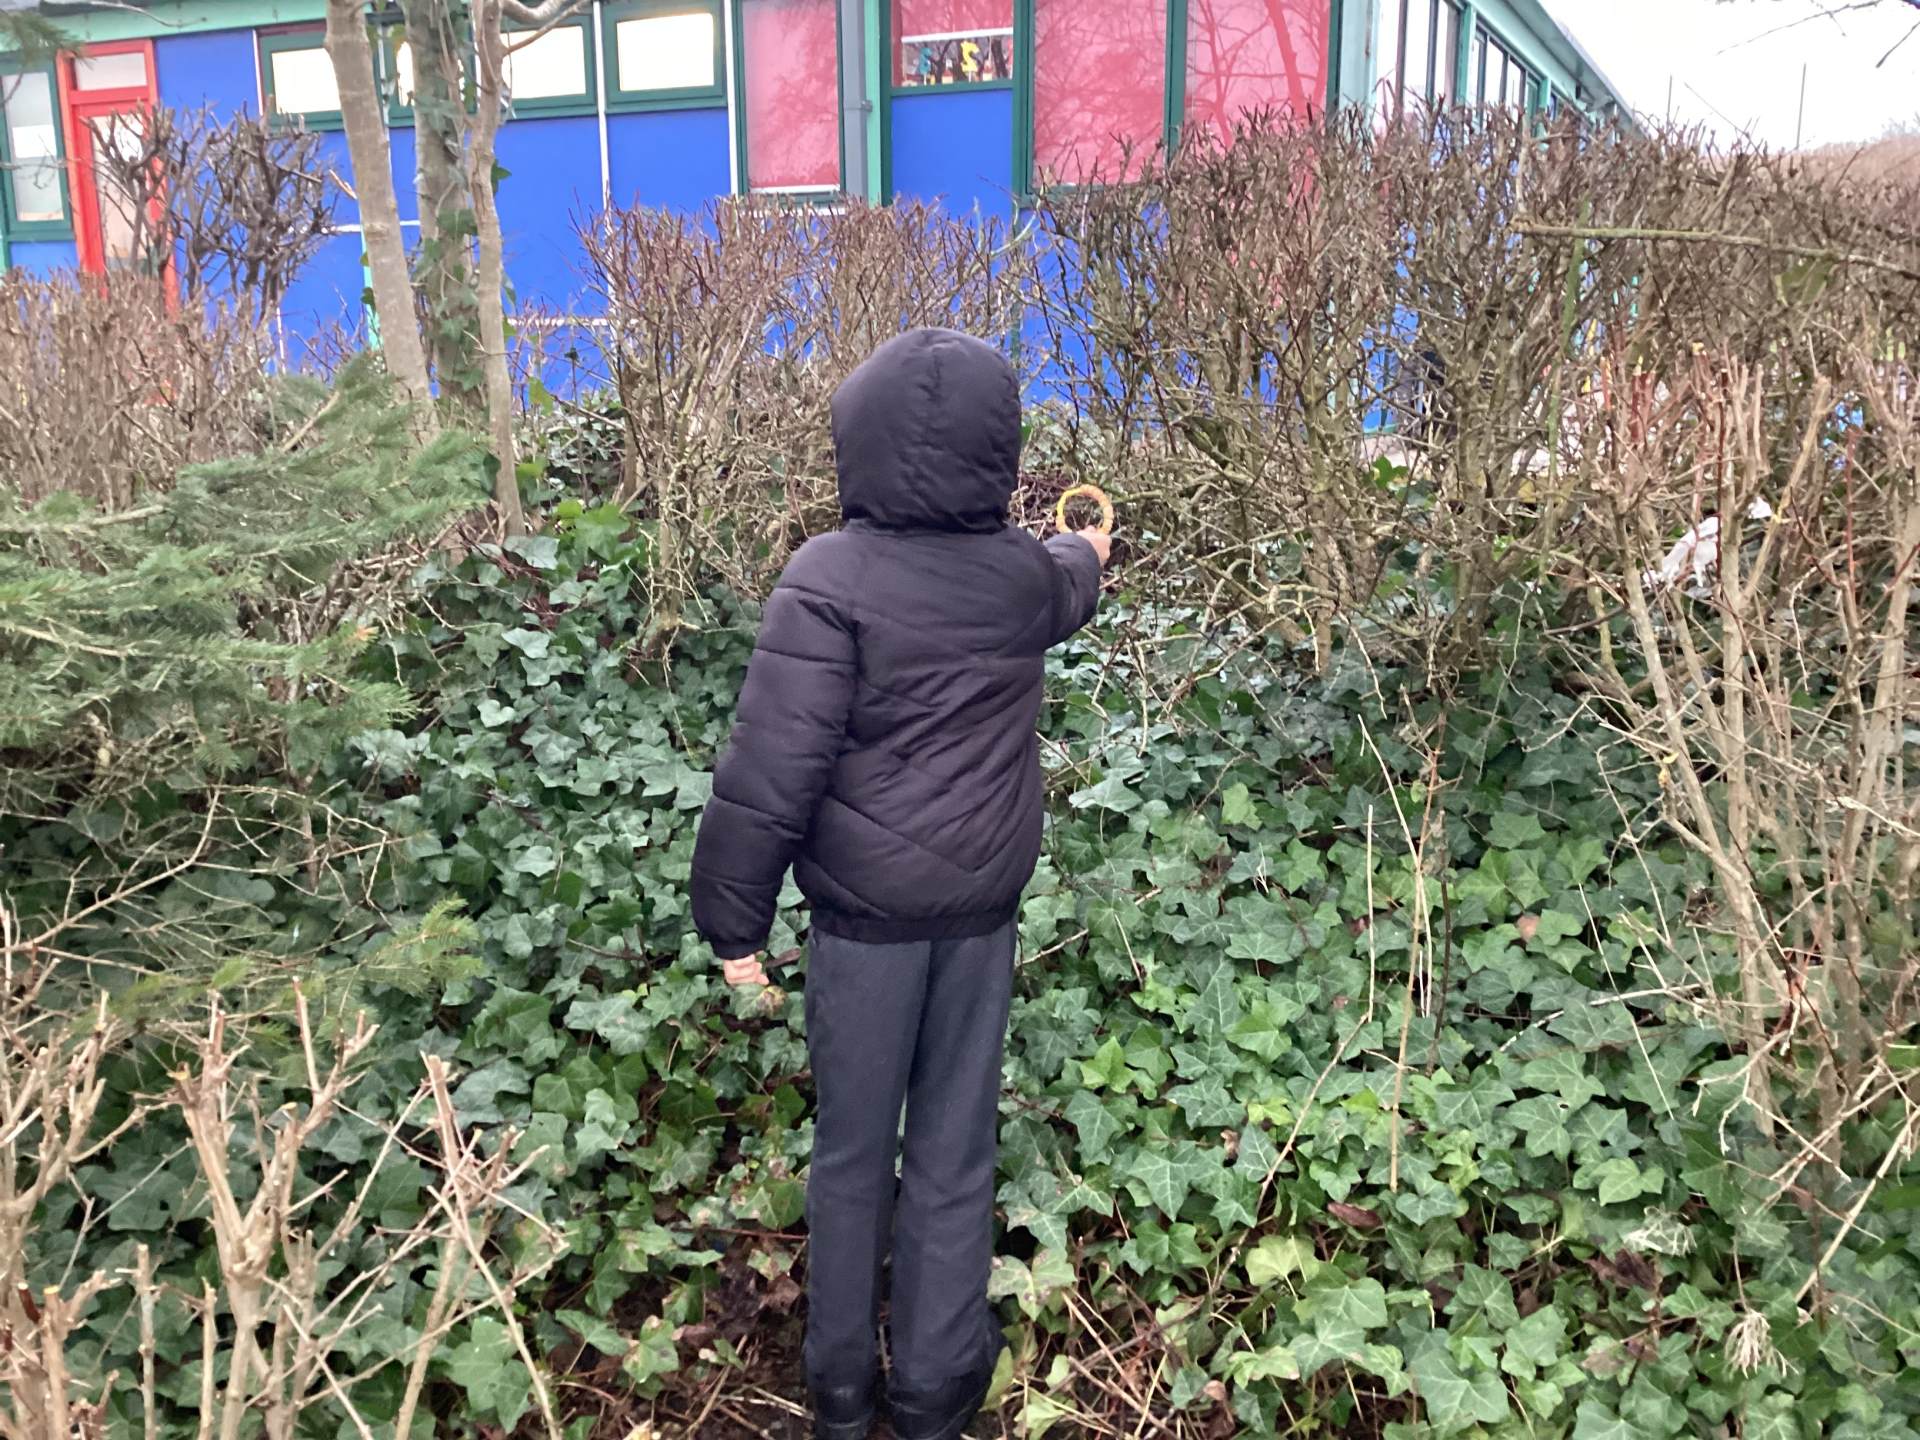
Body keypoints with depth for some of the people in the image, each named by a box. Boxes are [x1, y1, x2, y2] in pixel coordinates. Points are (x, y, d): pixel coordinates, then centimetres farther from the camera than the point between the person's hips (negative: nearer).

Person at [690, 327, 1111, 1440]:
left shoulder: (832, 578, -16)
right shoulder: (1024, 574, -2)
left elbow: (772, 769, -18)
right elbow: (1072, 584, 25)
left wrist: (736, 920, -7)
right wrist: (1091, 546, 49)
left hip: (866, 910, -3)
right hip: (984, 906, 3)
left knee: (852, 1153, 14)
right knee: (955, 1157, 13)